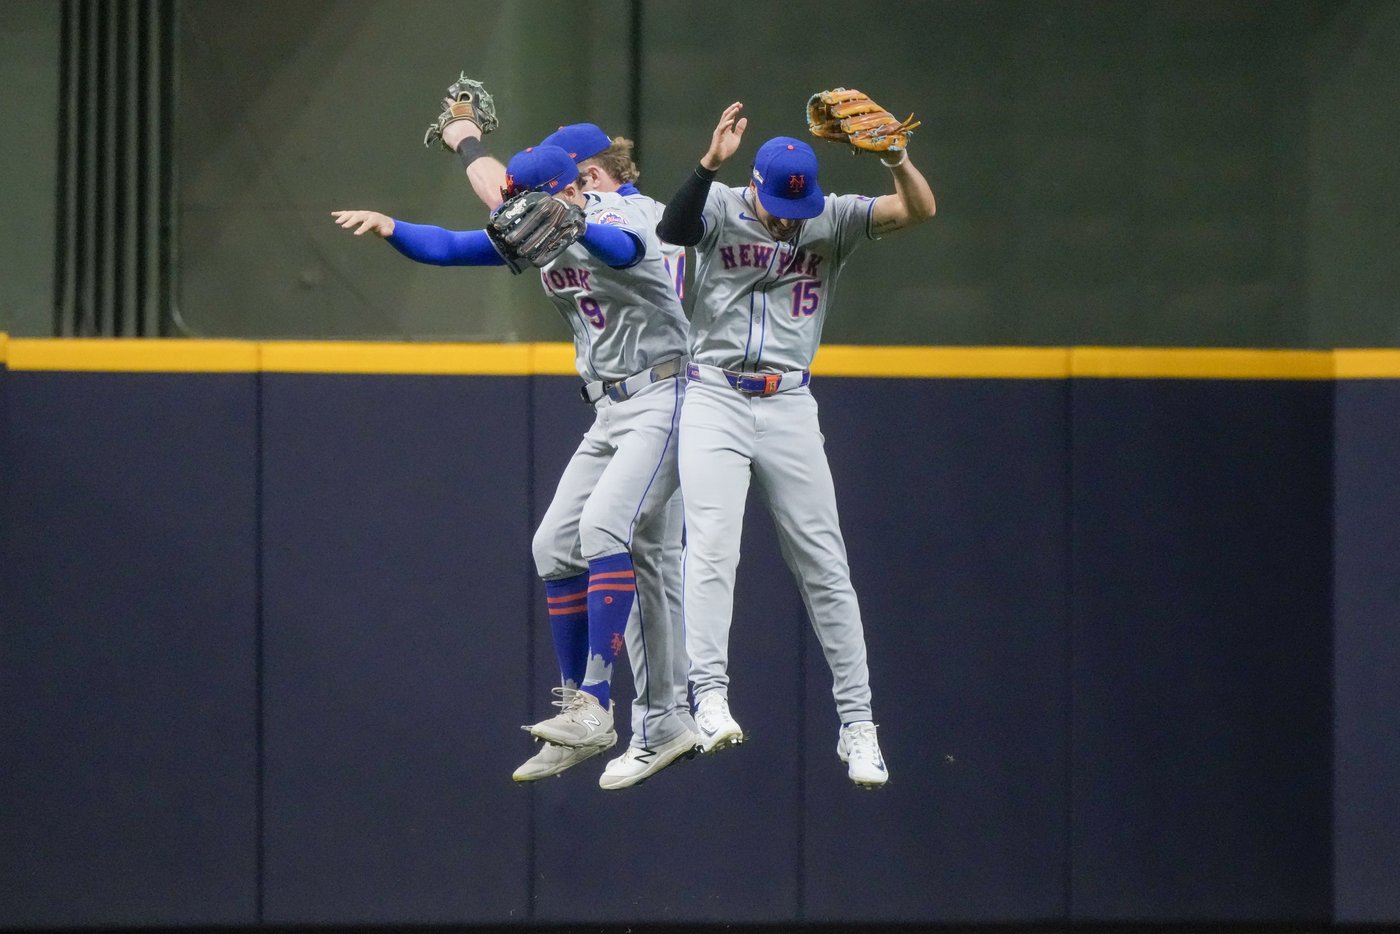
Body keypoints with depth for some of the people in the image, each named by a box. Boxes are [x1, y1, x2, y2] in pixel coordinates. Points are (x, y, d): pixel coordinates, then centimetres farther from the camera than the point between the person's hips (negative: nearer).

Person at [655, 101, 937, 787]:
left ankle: (856, 723, 7)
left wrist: (895, 158, -30)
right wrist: (710, 163, -38)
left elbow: (921, 210, -10)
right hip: (714, 401, -2)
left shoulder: (832, 218, 1)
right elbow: (670, 229, -24)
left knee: (824, 565, 3)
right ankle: (709, 698, -23)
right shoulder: (721, 209, -3)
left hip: (790, 406, 2)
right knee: (711, 548, -17)